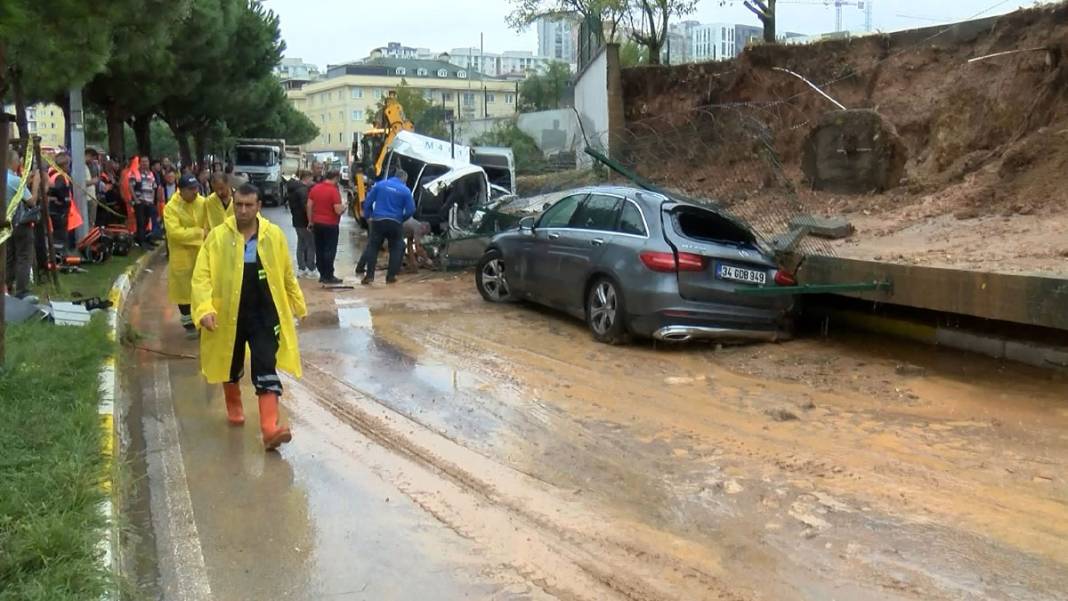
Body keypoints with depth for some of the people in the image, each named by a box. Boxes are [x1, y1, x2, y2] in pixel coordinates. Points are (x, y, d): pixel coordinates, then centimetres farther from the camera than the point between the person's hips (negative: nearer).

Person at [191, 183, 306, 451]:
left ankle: (269, 428, -14)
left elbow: (287, 274, 8)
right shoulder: (218, 236, -8)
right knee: (231, 366, 19)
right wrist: (205, 308, -23)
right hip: (229, 314, 1)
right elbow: (202, 276, -9)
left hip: (264, 315, 0)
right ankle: (234, 406, 47)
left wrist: (298, 304, 17)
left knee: (266, 369, -9)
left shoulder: (274, 235, -3)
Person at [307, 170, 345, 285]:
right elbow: (338, 210, -19)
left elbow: (309, 206, 6)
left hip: (317, 223, 6)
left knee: (319, 250, 11)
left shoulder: (315, 188, 4)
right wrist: (343, 206, 3)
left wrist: (311, 221, 13)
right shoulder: (334, 190, -15)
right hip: (330, 225, -6)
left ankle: (322, 275, 17)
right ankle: (328, 277, 0)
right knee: (330, 250, -1)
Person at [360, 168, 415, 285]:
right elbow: (411, 210, -4)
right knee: (396, 249, 14)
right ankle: (391, 276, 11)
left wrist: (368, 216, 15)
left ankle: (369, 275, 3)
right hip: (395, 223, -1)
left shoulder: (380, 184, 3)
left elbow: (367, 202, 4)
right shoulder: (405, 190, -2)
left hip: (378, 221, 1)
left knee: (372, 247, 10)